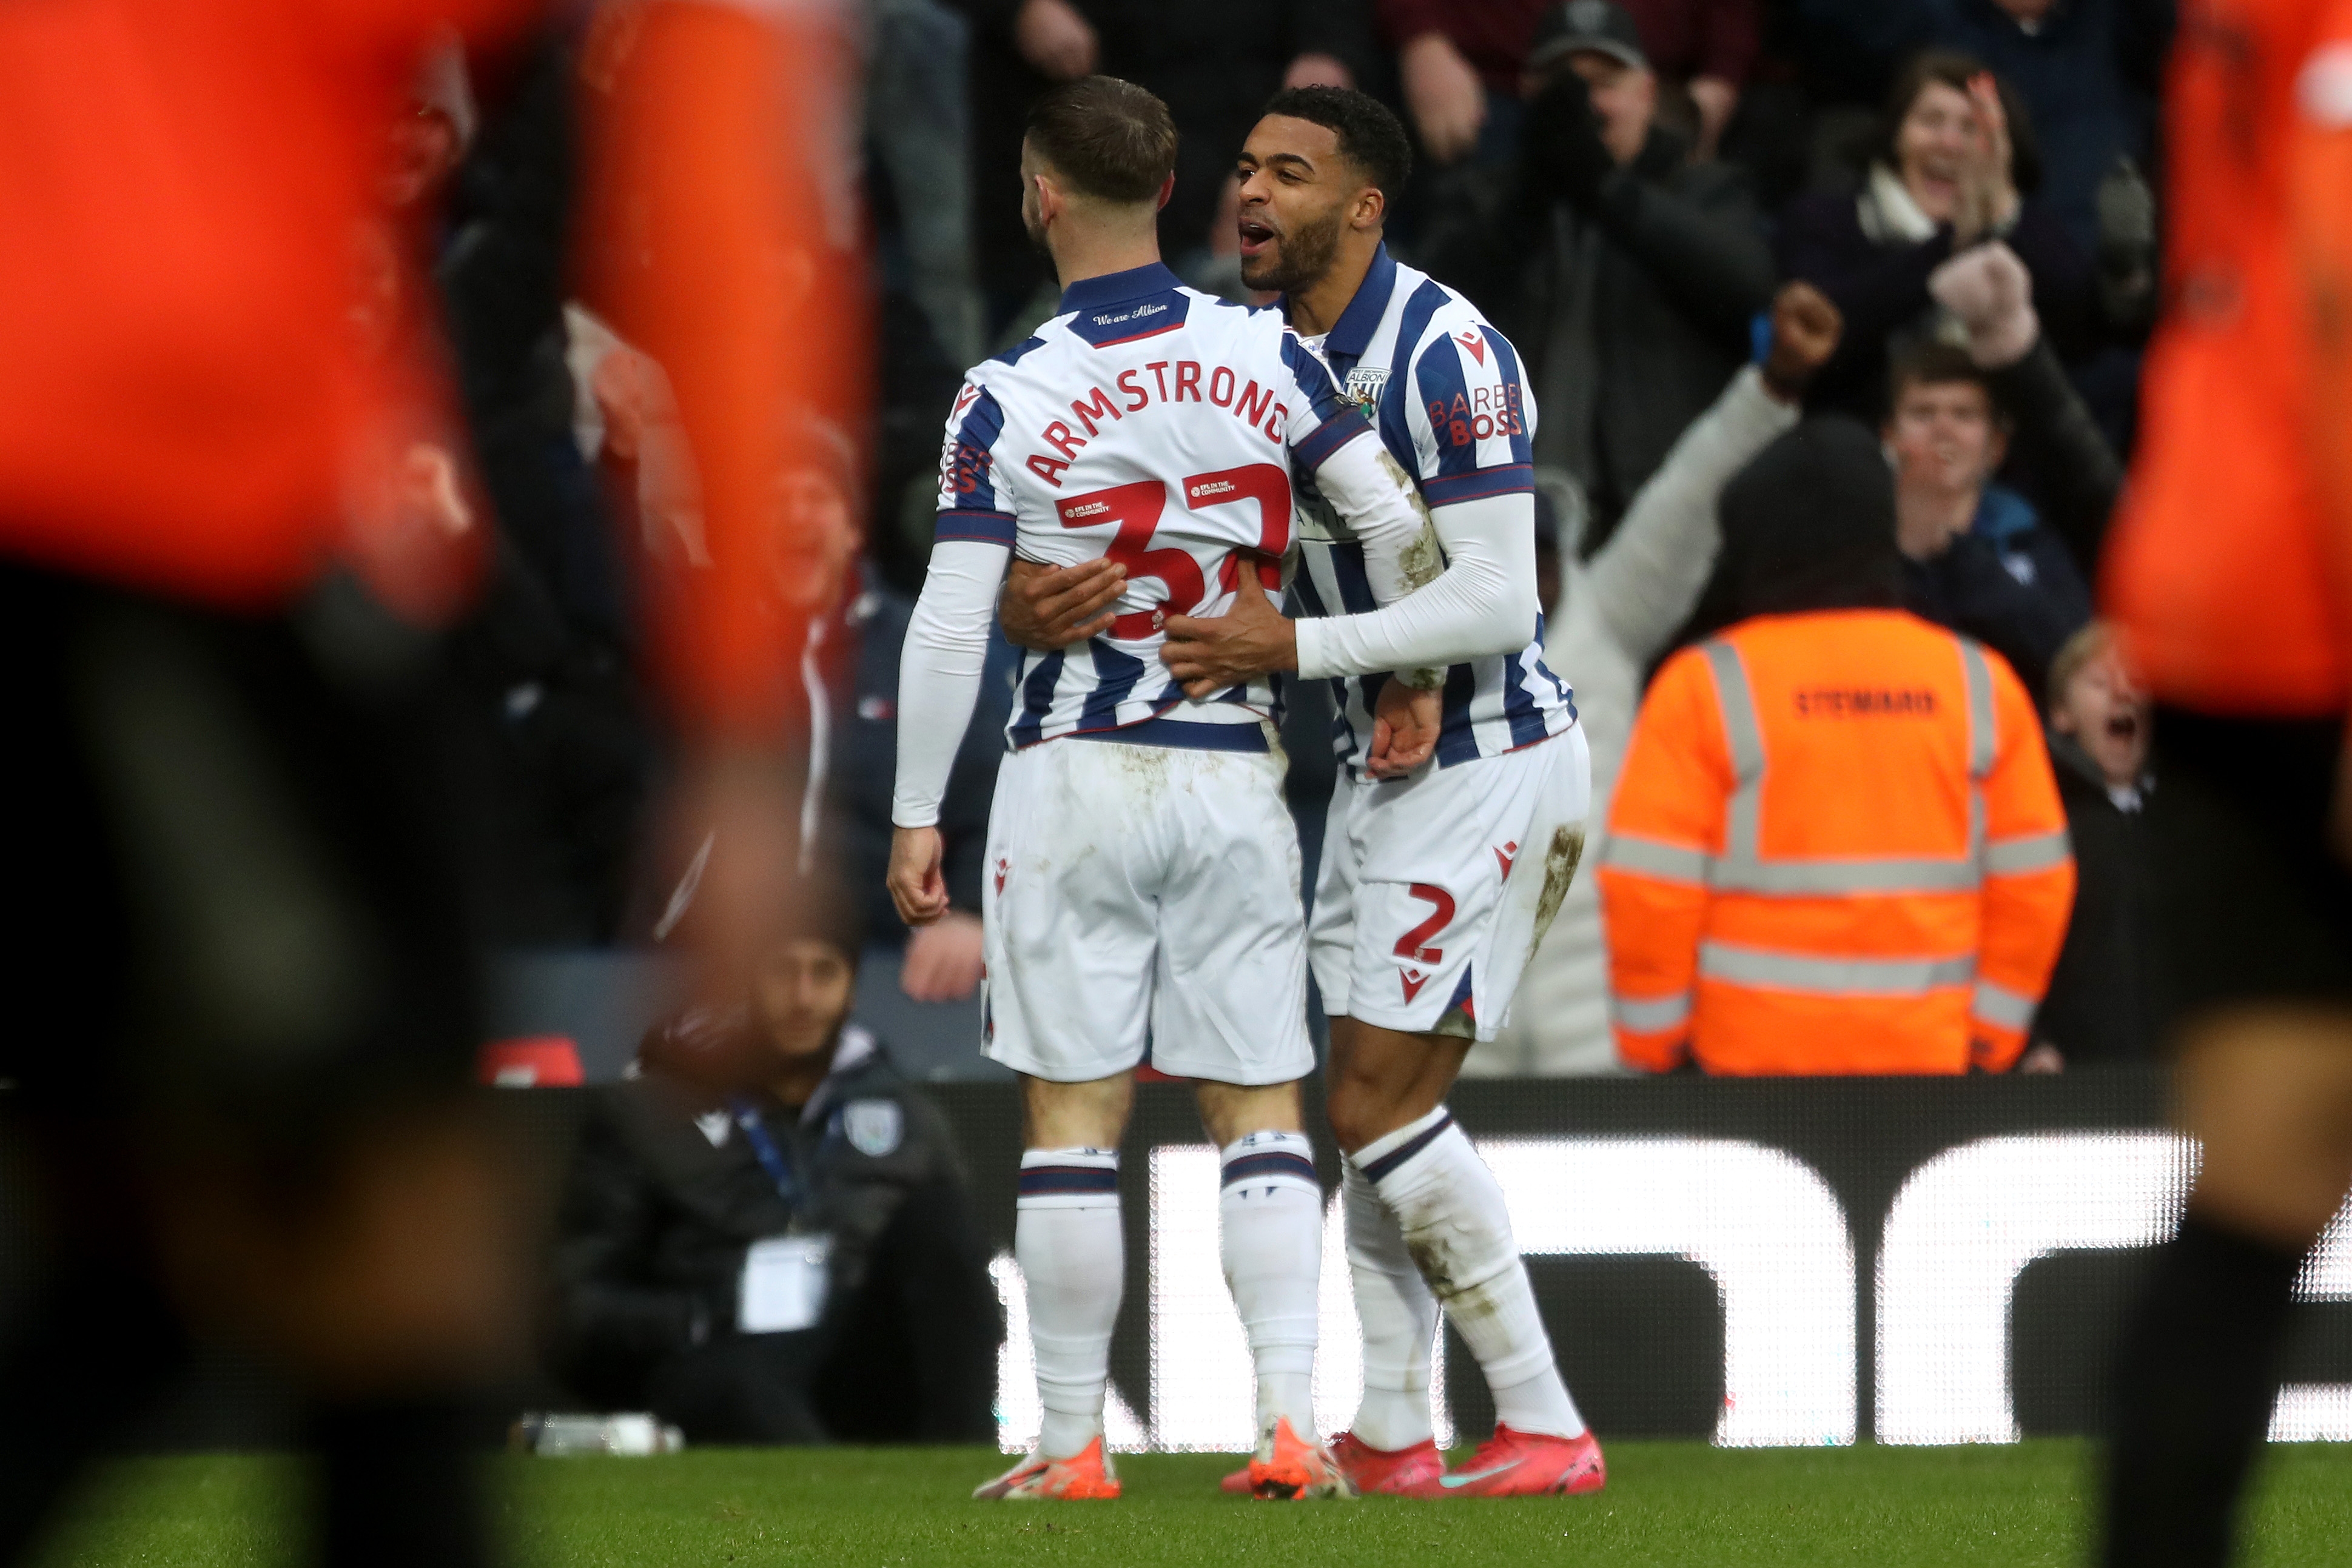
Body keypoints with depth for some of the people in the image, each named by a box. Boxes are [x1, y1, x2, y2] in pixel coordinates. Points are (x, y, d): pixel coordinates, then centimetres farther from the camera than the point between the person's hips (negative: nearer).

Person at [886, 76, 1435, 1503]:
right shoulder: (1263, 355, -2)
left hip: (1074, 789, -2)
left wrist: (916, 819, -4)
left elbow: (951, 625, -10)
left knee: (1073, 1122, 4)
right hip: (1235, 783, 2)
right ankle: (1291, 1421, -4)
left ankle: (1074, 1443, 6)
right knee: (1263, 1112, 6)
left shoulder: (1008, 398, -9)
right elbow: (1398, 528, -3)